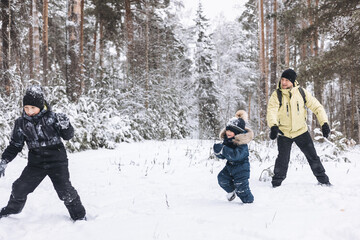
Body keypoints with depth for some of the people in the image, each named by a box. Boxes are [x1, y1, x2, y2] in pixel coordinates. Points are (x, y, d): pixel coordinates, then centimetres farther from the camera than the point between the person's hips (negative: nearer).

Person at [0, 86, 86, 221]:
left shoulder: (51, 117, -9)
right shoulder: (21, 123, 0)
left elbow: (68, 136, -6)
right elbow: (15, 145, 10)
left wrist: (65, 125, -26)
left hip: (57, 160, -3)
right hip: (36, 163, 4)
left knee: (65, 191, -11)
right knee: (20, 188, 6)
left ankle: (79, 216, 11)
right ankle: (12, 209, 37)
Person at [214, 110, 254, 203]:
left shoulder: (241, 143, -24)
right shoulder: (227, 141, 0)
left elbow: (236, 155, -39)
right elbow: (222, 156, 3)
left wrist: (223, 150, -45)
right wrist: (218, 152, -21)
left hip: (241, 167, -7)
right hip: (230, 166, 7)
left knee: (241, 187, -6)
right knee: (222, 178, -3)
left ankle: (248, 200, 18)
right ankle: (231, 190, 24)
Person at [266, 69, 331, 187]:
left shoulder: (302, 92, -6)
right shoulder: (276, 95, -11)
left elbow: (317, 107, -3)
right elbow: (271, 111, -23)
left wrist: (324, 123, -15)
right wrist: (273, 126, -42)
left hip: (301, 131, 2)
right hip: (284, 133, -2)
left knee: (312, 156, 7)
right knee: (282, 160, -6)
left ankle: (323, 179, 24)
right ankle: (276, 183, 14)